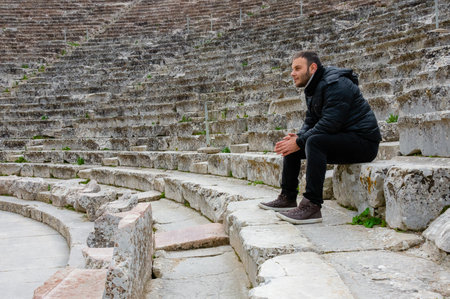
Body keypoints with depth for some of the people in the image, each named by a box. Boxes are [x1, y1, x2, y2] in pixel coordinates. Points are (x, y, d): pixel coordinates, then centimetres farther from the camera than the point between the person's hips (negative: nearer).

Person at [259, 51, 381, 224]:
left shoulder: (336, 84, -19)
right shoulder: (313, 89, 13)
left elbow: (329, 124, -27)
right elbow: (310, 121, 14)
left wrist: (299, 142, -21)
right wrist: (298, 137, -7)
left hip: (363, 141, -10)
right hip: (341, 139, 10)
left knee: (314, 142, -34)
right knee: (290, 145, 9)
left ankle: (312, 206, -34)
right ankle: (288, 198, 12)